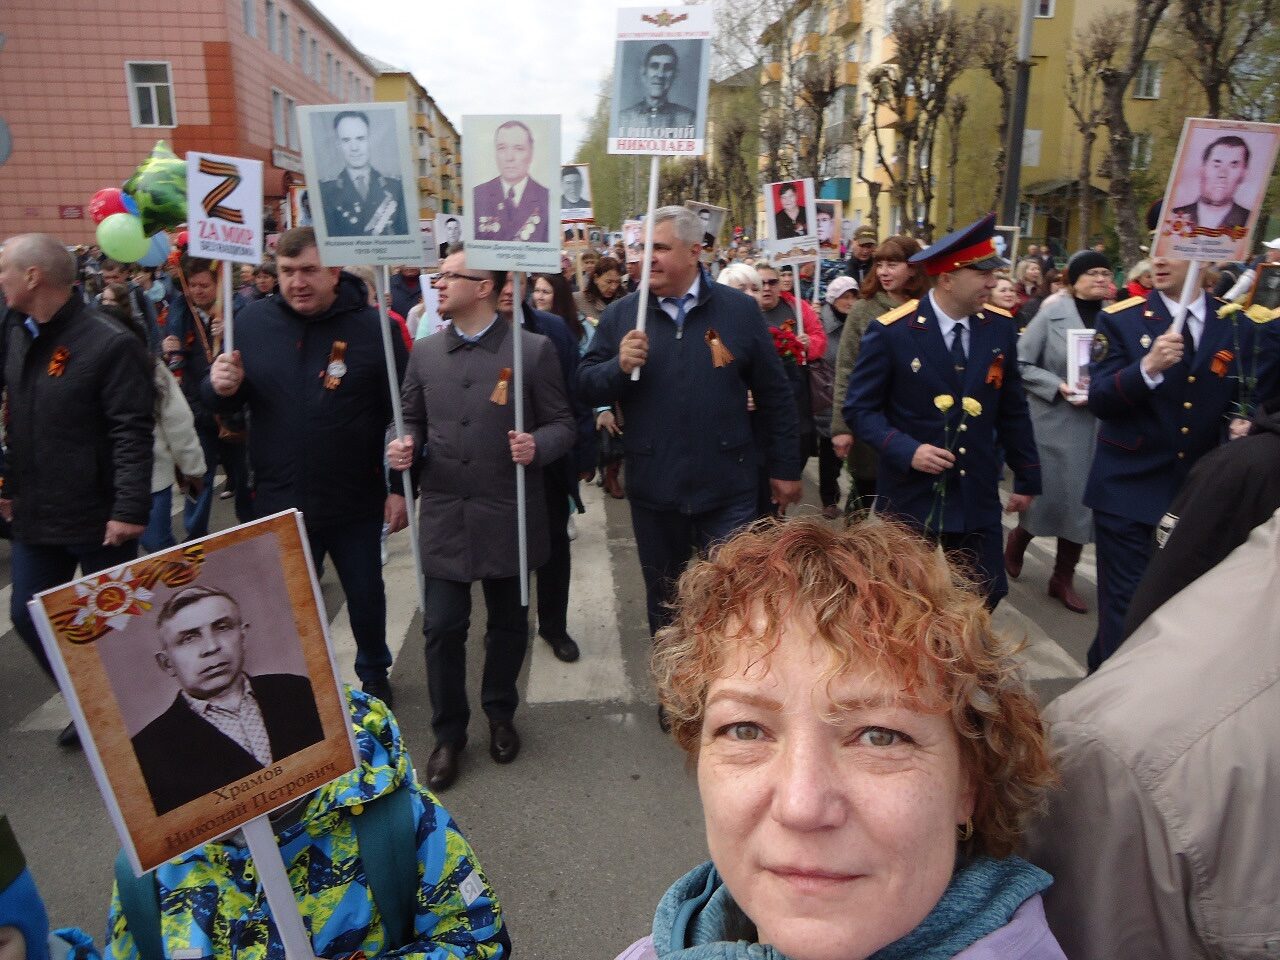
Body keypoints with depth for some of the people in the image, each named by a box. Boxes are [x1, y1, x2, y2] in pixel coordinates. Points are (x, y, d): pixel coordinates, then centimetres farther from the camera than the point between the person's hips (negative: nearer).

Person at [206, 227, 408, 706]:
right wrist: (221, 388, -15)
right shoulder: (255, 321, -1)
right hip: (278, 502, 2)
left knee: (366, 596, 17)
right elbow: (226, 404, 9)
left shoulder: (373, 327, -11)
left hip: (356, 503, -2)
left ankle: (374, 676, 42)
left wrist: (400, 487, -11)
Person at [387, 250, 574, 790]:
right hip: (443, 512, 2)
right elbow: (412, 419, 14)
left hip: (508, 513, -2)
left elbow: (561, 424, -2)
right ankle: (448, 734, 24)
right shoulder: (425, 352, 7)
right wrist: (404, 446, -7)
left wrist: (538, 445, -23)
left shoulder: (533, 349, -4)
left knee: (508, 622, 14)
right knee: (442, 627, 4)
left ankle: (500, 715, 37)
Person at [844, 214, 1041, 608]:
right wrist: (907, 450, -23)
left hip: (977, 493, 4)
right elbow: (860, 407, -9)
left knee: (986, 597, 11)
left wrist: (1026, 478, 12)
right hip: (911, 493, -4)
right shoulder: (891, 331, -13)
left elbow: (1013, 410, 8)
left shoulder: (1000, 327, 0)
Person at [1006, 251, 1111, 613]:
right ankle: (1017, 539, 35)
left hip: (1099, 424, 4)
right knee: (1048, 497, 2)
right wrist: (1057, 386, -16)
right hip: (1054, 421, -3)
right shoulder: (1052, 314, -7)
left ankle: (1063, 578, 24)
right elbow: (1020, 364, -6)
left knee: (1084, 500, 9)